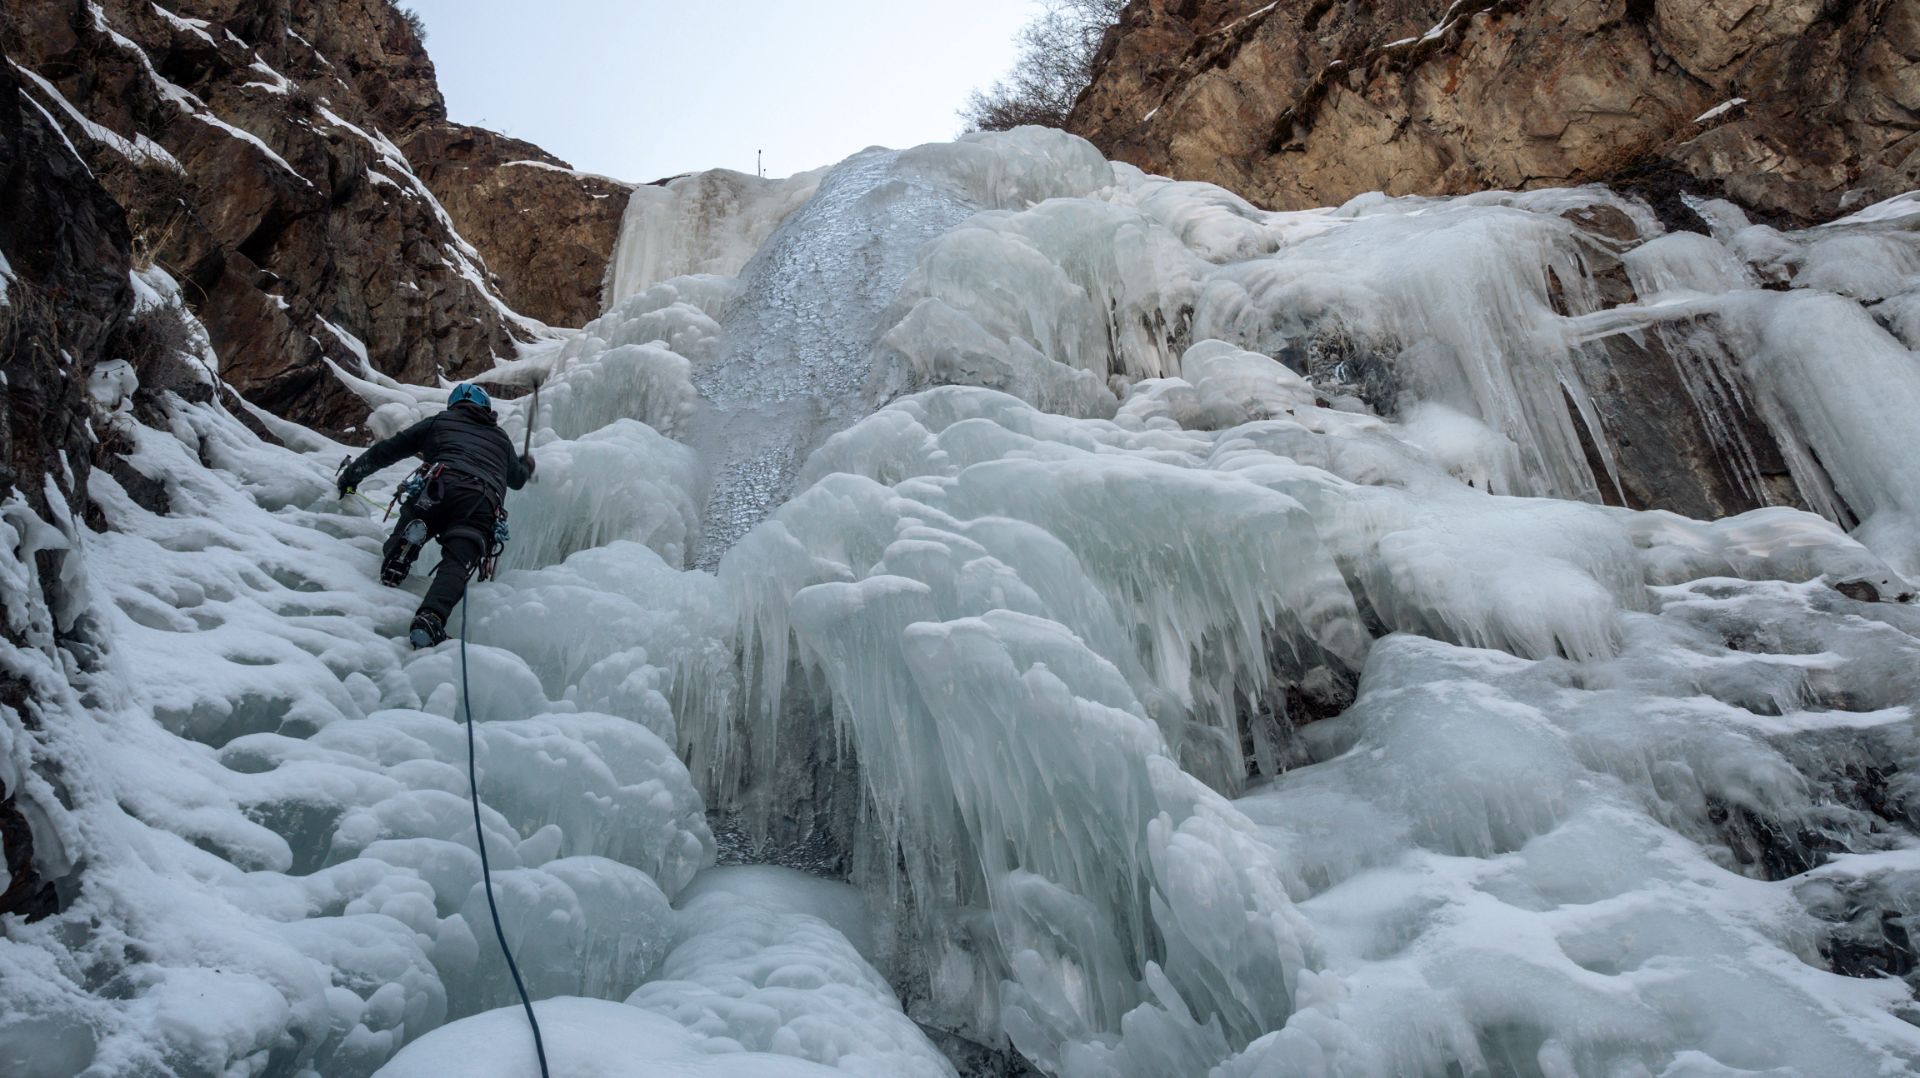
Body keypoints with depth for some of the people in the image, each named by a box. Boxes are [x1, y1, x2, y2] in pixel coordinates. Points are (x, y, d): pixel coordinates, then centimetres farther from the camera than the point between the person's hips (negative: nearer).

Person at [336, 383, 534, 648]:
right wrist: (526, 465, 78)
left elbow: (386, 450, 32)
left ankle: (407, 540, -22)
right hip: (485, 504, 1)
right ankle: (430, 618, -44)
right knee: (457, 562, -15)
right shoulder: (501, 438, 39)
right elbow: (517, 479, 55)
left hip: (441, 485, 0)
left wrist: (351, 475, 46)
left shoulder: (439, 422, 32)